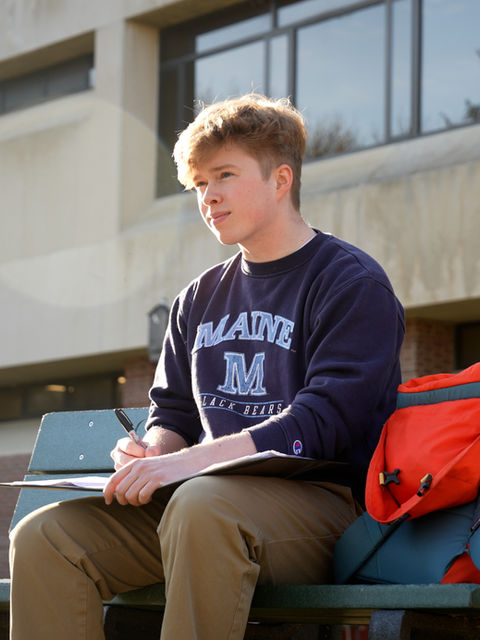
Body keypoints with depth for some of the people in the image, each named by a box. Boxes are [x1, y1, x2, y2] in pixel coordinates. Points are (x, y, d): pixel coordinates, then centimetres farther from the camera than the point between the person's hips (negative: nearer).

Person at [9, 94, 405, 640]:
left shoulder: (352, 283, 0)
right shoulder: (200, 301, 22)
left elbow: (325, 421, -12)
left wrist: (187, 461, -21)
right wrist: (151, 454, -2)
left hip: (319, 498, -6)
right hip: (218, 495, 7)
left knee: (201, 506, -41)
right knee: (42, 536, -16)